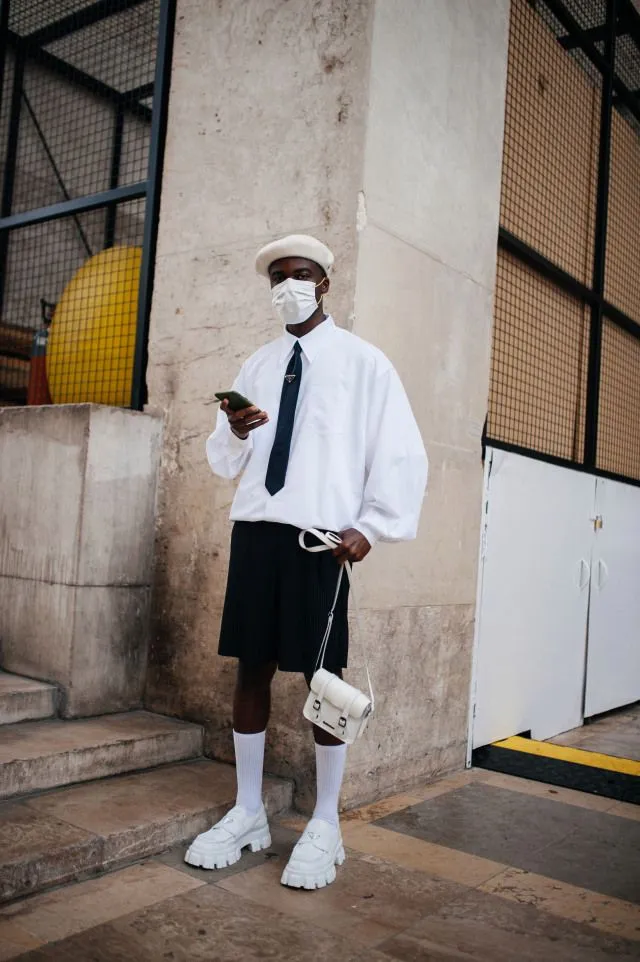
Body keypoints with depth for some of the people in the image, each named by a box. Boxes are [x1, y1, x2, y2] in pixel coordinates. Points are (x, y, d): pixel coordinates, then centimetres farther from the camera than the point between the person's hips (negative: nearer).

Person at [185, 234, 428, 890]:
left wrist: (371, 525, -8)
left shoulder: (362, 362, 4)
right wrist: (234, 432, -5)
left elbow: (401, 453, 1)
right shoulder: (256, 366, 16)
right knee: (251, 667, 7)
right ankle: (247, 814, 21)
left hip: (322, 536, -4)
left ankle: (325, 827, 15)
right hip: (254, 530, 4)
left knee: (324, 676, 1)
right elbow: (225, 462, 17)